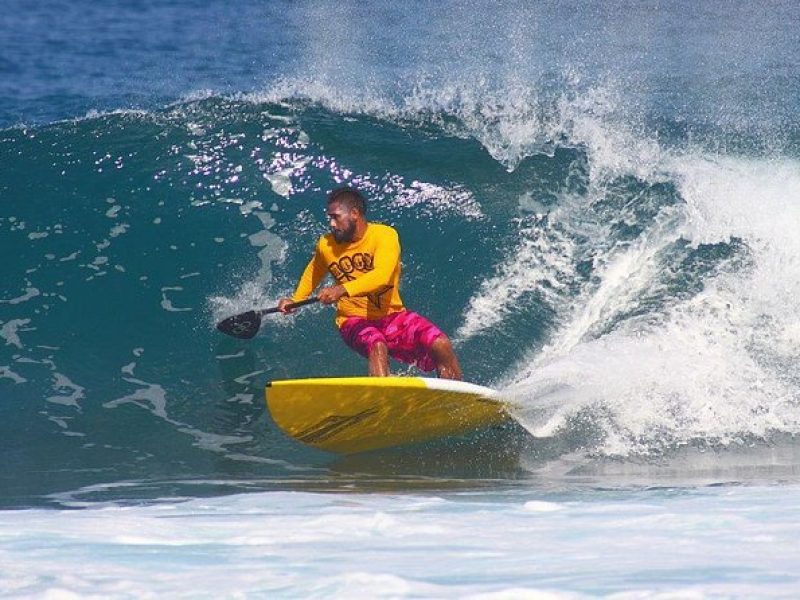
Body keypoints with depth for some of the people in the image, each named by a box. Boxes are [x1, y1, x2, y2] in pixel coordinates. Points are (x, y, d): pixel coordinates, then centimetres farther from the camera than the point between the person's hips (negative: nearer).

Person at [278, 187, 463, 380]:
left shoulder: (385, 235, -11)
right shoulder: (326, 246, 2)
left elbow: (382, 276, -30)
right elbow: (313, 273, 26)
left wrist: (343, 289, -42)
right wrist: (295, 301, 14)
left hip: (392, 315, 0)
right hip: (354, 320, 0)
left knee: (441, 346, -22)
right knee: (377, 346, -36)